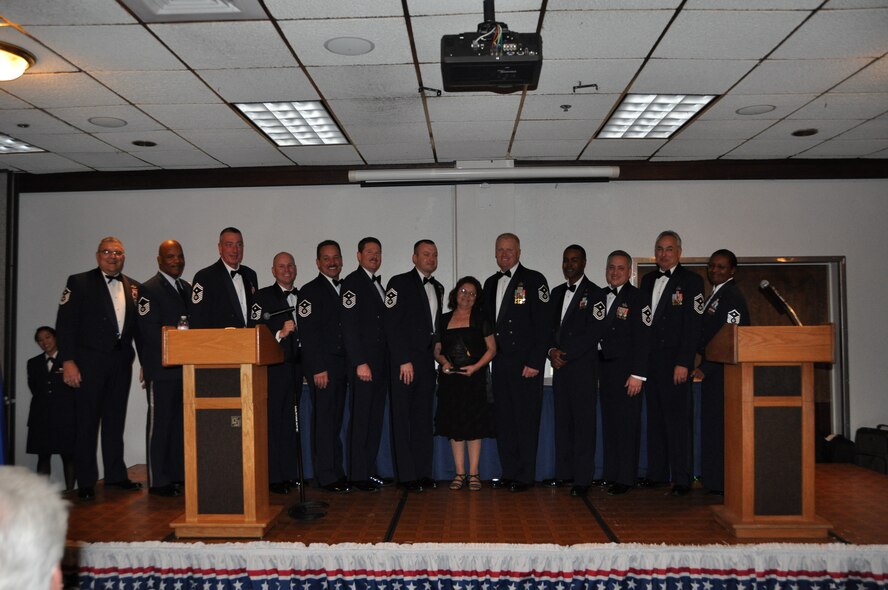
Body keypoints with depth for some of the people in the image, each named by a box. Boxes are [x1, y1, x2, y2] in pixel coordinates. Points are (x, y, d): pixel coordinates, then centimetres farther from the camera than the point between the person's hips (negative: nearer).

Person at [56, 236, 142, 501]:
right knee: (87, 422, 1)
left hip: (121, 362, 4)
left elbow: (138, 326, 12)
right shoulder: (79, 282, 0)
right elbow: (65, 323, -5)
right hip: (90, 362, -4)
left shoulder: (133, 287, 12)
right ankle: (86, 482, 9)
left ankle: (116, 475, 21)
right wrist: (68, 361, -13)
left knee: (115, 420, 11)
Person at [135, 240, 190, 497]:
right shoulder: (149, 289, -5)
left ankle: (178, 475, 19)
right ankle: (158, 481, 5)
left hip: (186, 367, 7)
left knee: (181, 422, 11)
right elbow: (149, 331, -13)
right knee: (159, 422, -1)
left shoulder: (187, 288, 18)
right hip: (161, 369, -7)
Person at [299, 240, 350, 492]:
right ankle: (326, 476, 1)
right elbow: (308, 333, -12)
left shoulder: (343, 290, 17)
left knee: (335, 422, 11)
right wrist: (318, 369, -17)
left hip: (340, 366, 7)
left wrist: (348, 365, 10)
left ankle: (337, 472, 17)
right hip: (322, 367, -7)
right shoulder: (311, 290, -5)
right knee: (323, 421, -4)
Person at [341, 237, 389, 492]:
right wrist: (360, 363, -19)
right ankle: (358, 474, 2)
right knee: (361, 418, -4)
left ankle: (370, 468, 18)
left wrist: (384, 361, 10)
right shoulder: (353, 282, -6)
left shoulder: (378, 284, 19)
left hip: (380, 362, 8)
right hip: (363, 361, -8)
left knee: (375, 417, 10)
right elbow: (349, 326, -14)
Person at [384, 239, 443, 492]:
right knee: (403, 419, 0)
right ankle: (407, 475, 5)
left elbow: (435, 325, 16)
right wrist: (404, 361, -15)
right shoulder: (399, 283, -4)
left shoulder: (437, 288, 17)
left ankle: (423, 472, 15)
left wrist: (435, 355, 5)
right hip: (404, 362, -6)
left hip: (427, 362, 6)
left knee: (424, 418, 9)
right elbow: (392, 325, -11)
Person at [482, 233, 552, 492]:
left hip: (525, 363, -6)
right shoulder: (491, 283, 16)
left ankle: (525, 475, 7)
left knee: (526, 420, -1)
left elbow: (543, 323, -9)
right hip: (499, 362, 6)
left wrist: (535, 362, -14)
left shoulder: (534, 280, -3)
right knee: (503, 419, 9)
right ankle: (508, 472, 18)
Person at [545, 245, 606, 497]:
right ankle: (564, 472, 17)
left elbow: (593, 334, -11)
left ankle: (583, 478, 1)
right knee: (562, 420, 9)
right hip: (560, 366, 6)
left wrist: (565, 355, -12)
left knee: (584, 422, -4)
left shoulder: (595, 293, -4)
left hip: (583, 366, -6)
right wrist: (552, 350, -3)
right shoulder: (557, 292, 17)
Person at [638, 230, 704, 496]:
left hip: (675, 361, -6)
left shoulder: (691, 280, -3)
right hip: (650, 359, 6)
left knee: (677, 419, -4)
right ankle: (656, 472, 18)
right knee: (655, 418, 10)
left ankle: (681, 479, 2)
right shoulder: (648, 280, 15)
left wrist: (683, 363, -16)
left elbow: (693, 325, -10)